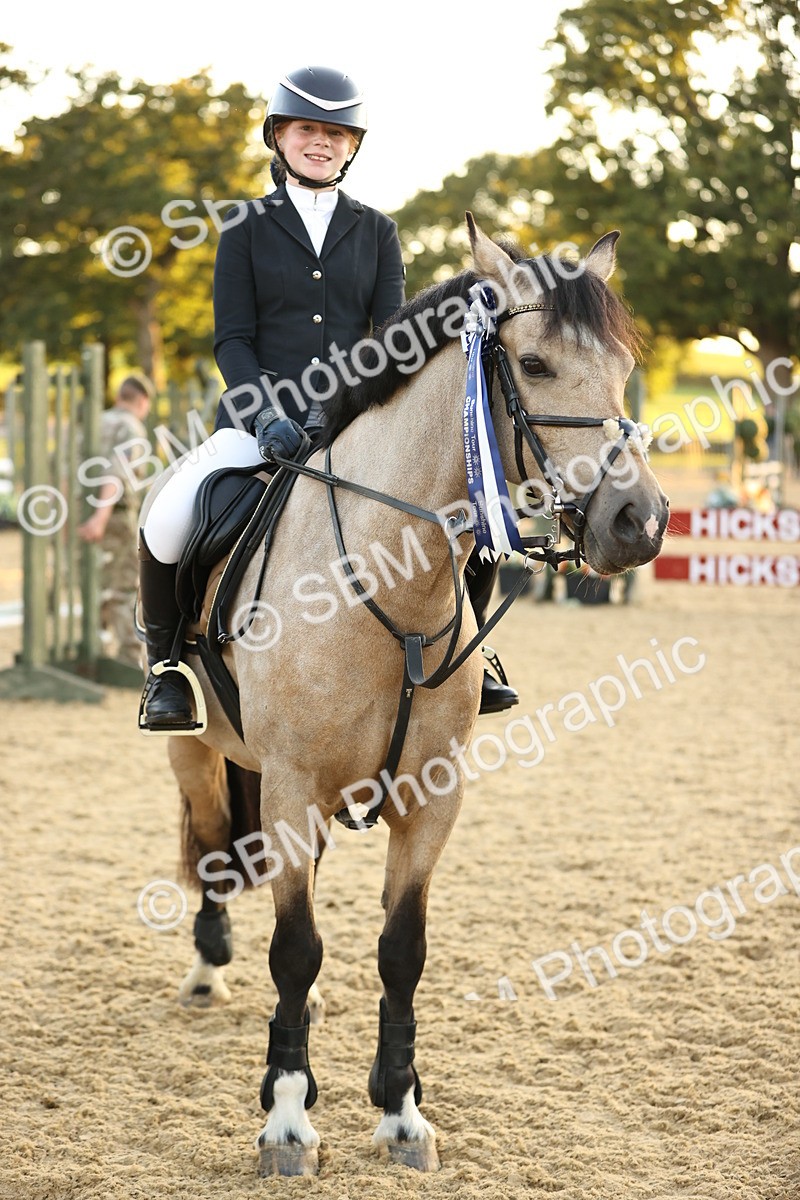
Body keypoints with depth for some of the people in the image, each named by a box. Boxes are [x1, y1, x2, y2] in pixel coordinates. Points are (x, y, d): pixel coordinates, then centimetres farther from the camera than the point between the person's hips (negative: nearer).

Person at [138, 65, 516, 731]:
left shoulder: (376, 231, 13)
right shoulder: (248, 226, 8)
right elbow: (232, 339, 1)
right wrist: (266, 414, -17)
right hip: (260, 419, -2)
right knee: (166, 525, -27)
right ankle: (167, 664, -2)